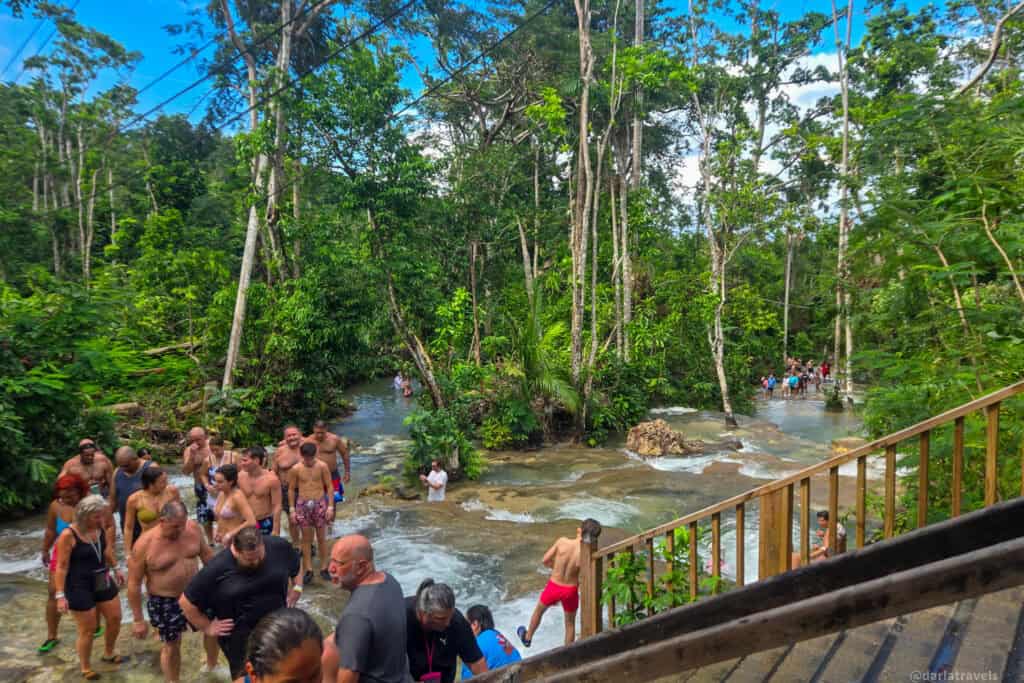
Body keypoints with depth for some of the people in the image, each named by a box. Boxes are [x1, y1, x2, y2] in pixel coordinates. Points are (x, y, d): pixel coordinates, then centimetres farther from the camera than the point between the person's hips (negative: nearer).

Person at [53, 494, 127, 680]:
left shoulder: (102, 528, -6)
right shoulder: (68, 536, -22)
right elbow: (61, 567, -18)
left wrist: (115, 569, 17)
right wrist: (60, 594, -18)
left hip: (103, 581, 6)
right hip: (79, 587, -6)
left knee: (115, 618, 15)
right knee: (88, 629, 5)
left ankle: (108, 654, 40)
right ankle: (85, 668, 28)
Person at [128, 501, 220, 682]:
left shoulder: (193, 528, -12)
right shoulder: (145, 544, -23)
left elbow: (207, 554, 4)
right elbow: (134, 583, -14)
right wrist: (138, 620, -10)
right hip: (165, 602, -4)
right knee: (171, 645, 11)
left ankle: (212, 665, 42)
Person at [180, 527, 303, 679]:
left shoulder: (279, 547, -13)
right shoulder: (217, 569, -19)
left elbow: (297, 568, 7)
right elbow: (186, 602, -8)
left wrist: (296, 589, -4)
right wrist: (207, 627, -6)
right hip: (240, 638, -2)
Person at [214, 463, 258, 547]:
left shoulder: (237, 497, -20)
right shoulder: (221, 494, 4)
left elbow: (252, 522, -28)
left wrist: (230, 534, -22)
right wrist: (217, 530, 7)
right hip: (224, 540, 8)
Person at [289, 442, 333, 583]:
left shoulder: (322, 466, -9)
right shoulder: (296, 469, -7)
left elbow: (329, 487, -2)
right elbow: (291, 489, 3)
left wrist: (330, 506, -5)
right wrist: (292, 509, 3)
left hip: (320, 504, 0)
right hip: (302, 505, 1)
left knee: (321, 537, 8)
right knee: (306, 538, 8)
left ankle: (324, 568, 19)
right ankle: (308, 570, 18)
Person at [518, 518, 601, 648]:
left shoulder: (562, 541, -20)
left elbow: (545, 561, -8)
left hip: (554, 586, 2)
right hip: (570, 590, -1)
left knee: (539, 610, 31)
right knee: (570, 623, 24)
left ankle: (527, 637, 53)